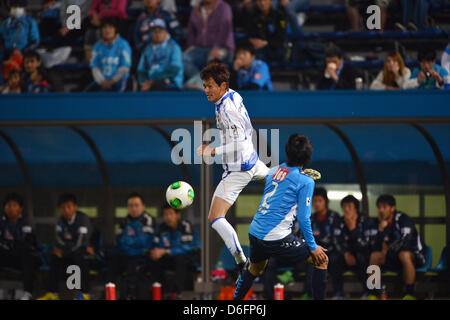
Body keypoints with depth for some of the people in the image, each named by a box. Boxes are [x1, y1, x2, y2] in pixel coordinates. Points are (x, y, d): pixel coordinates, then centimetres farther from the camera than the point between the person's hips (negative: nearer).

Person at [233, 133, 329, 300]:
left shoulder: (274, 171, 10)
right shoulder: (305, 182, -9)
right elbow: (303, 218, -10)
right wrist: (313, 247, -1)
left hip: (254, 232, 7)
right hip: (276, 238, -7)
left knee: (254, 269, 33)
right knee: (321, 260, 7)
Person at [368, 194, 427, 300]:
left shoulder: (403, 219, -14)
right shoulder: (382, 223, 6)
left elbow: (406, 242, -26)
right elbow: (377, 247, -4)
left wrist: (388, 249, -14)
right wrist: (381, 230, -17)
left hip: (415, 256, -6)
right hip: (394, 259, 6)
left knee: (404, 254, -39)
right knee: (374, 256, -14)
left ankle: (409, 294, -35)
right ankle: (374, 293, -13)